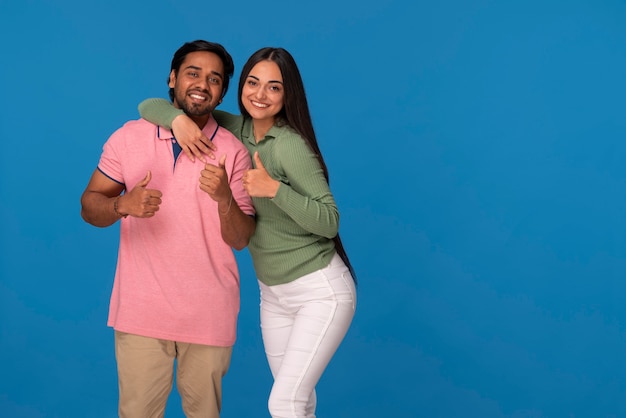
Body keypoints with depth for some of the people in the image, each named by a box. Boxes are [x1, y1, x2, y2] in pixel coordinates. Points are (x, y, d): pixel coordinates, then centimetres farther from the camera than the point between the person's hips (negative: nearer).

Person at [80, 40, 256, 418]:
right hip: (141, 311, 0)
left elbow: (240, 240, -4)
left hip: (209, 315, 0)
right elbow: (90, 206, 3)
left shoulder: (234, 152, -3)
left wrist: (224, 198, -24)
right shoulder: (129, 137, -1)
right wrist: (122, 205, -19)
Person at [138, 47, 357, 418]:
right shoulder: (232, 130, -1)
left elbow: (329, 221, -19)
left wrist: (274, 189, -31)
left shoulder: (290, 145, -18)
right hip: (273, 293, 6)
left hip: (320, 290, -6)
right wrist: (178, 118, -21)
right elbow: (149, 106, 0)